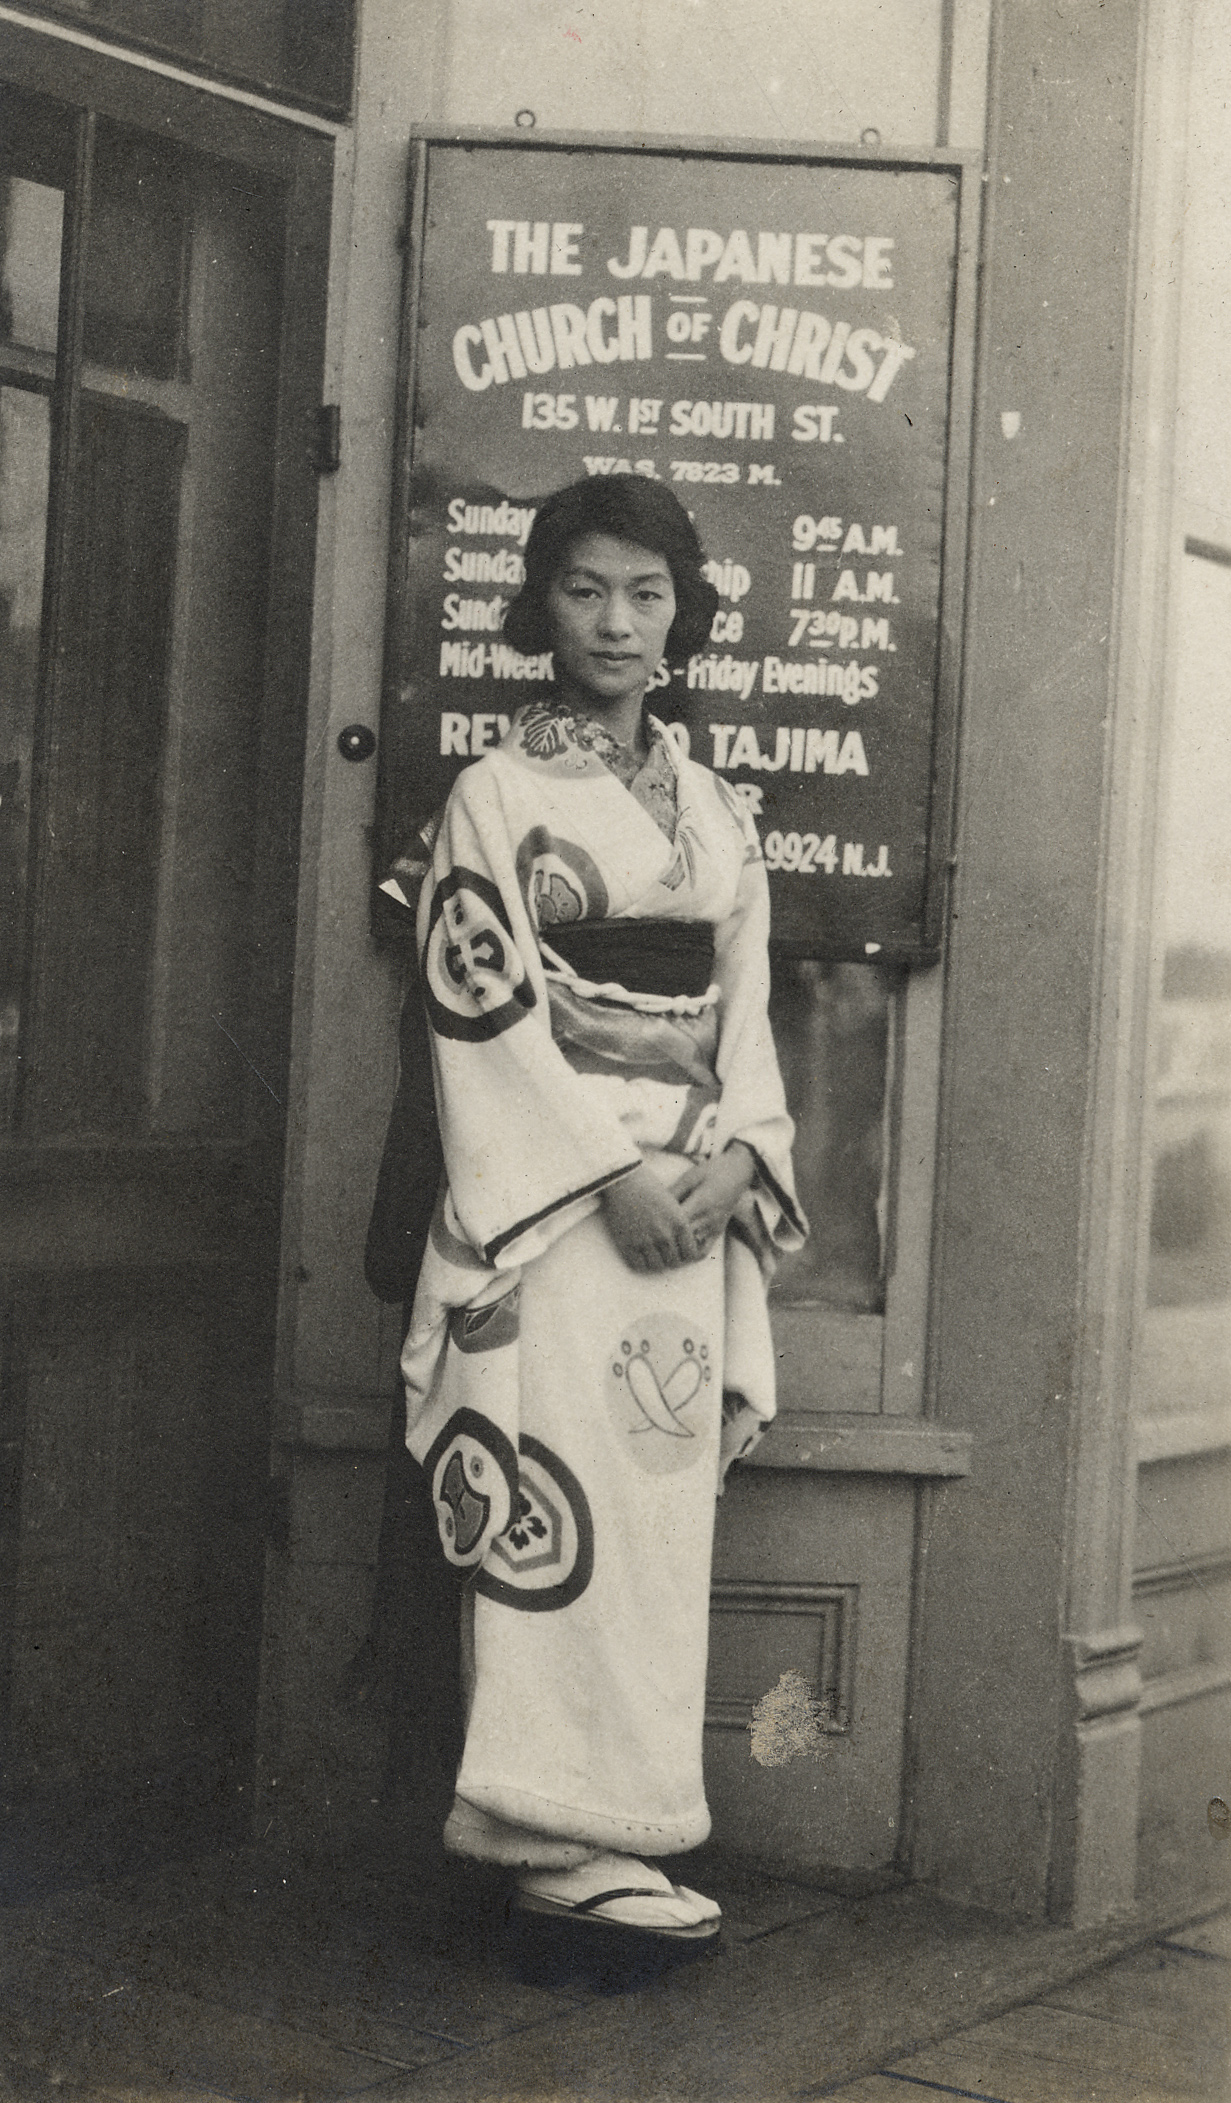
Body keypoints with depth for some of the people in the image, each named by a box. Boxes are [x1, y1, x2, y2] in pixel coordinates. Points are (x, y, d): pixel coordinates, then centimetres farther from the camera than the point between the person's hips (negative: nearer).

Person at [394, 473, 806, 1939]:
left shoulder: (716, 811, 16)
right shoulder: (496, 795, 0)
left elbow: (745, 1009, 14)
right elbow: (481, 1011, -8)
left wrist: (734, 1156, -4)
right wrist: (611, 1173, -15)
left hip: (693, 1201, 6)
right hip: (551, 1197, -5)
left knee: (662, 1503, 4)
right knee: (562, 1494, -8)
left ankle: (615, 1825, 12)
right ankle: (561, 1836, -2)